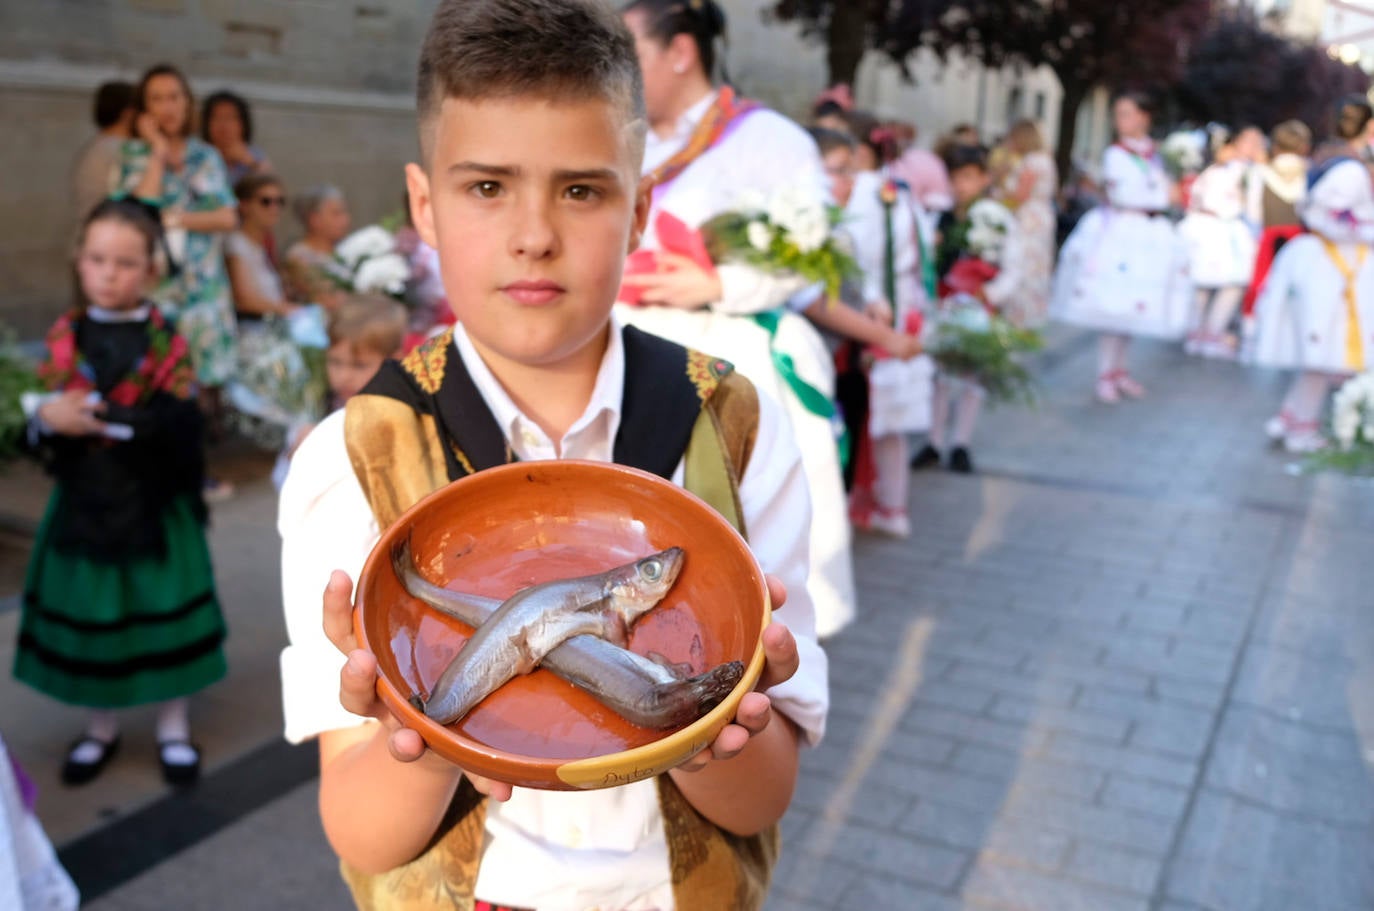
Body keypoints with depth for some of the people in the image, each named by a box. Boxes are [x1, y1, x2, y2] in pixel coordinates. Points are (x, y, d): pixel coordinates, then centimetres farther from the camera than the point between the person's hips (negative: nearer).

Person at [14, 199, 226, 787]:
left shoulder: (165, 342, -8)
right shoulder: (64, 336, 2)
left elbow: (178, 425, -17)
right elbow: (43, 416, -1)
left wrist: (98, 417, -24)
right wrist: (48, 416, -24)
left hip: (153, 503, -3)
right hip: (84, 500, 3)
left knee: (162, 609, 6)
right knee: (86, 611, 11)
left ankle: (173, 727, 23)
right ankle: (100, 727, 30)